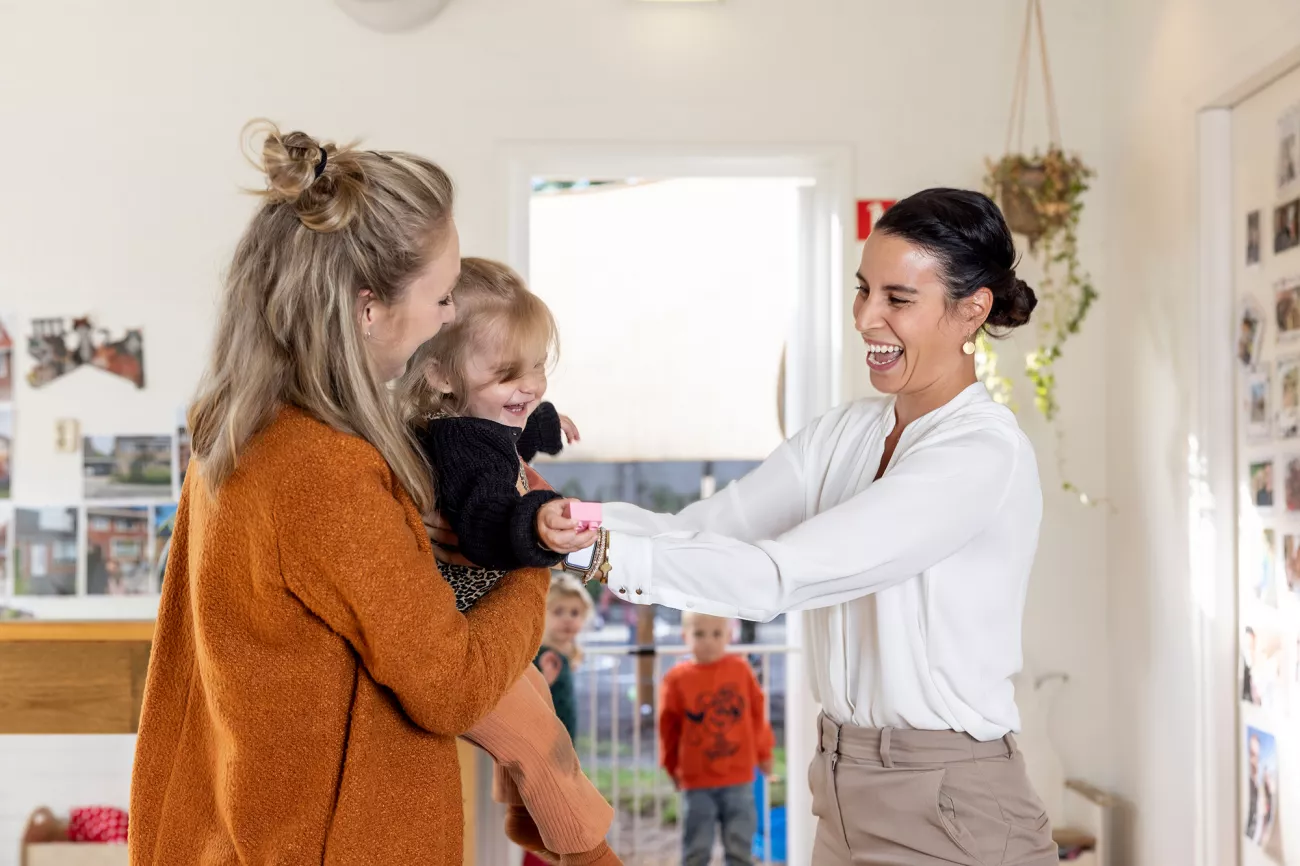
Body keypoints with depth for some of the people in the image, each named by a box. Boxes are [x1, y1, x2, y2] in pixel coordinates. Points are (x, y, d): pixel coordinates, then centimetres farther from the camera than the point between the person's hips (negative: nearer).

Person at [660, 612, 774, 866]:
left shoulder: (741, 669, -2)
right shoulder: (677, 678, -6)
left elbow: (757, 713, 8)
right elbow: (668, 725, 3)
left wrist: (763, 752, 14)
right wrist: (671, 766, 10)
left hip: (739, 777, 1)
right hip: (697, 780, -1)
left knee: (740, 845, 6)